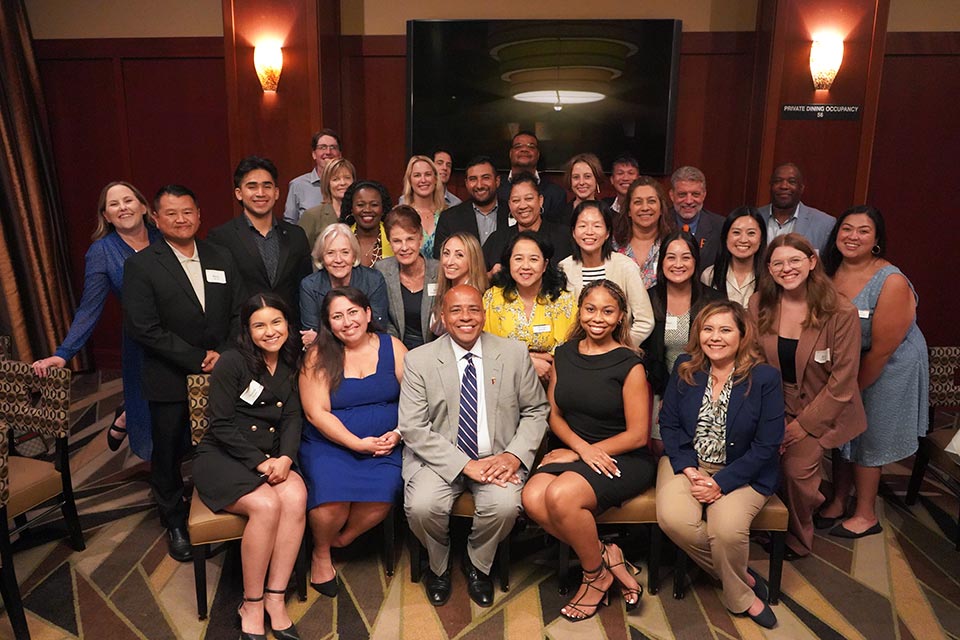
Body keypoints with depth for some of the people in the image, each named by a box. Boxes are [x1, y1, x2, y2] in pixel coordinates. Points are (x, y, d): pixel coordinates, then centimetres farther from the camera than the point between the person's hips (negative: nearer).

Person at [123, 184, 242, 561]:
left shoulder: (221, 258, 5)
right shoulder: (140, 266, -7)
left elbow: (240, 313, 4)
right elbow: (143, 328, -15)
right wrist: (198, 358, -17)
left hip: (222, 374, 3)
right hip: (170, 382, -2)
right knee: (169, 455, 13)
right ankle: (175, 523, 35)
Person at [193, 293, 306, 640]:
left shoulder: (289, 365, 9)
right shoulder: (231, 362, -8)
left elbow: (292, 417, 5)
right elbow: (221, 425, -11)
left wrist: (285, 458, -13)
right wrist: (260, 462, -17)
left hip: (270, 458, 4)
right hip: (222, 456, -4)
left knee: (296, 498, -27)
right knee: (266, 505, -30)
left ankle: (275, 598, -16)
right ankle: (251, 604, -11)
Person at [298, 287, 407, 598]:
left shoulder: (392, 347, 4)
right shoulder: (318, 355, -1)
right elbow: (316, 413, -6)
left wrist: (398, 433, -14)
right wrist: (358, 443, -13)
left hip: (384, 445, 2)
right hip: (330, 444, -1)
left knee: (383, 494, -25)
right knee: (331, 498, -27)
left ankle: (342, 539, 8)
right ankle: (321, 553, 8)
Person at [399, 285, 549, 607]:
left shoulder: (514, 354, 1)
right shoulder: (418, 360, -4)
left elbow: (536, 410, 6)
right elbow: (413, 429, -9)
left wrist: (515, 455, -12)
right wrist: (466, 465, -19)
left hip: (497, 457, 1)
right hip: (440, 458, 0)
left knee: (506, 506, -28)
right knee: (421, 506, -27)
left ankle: (477, 564, 8)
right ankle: (438, 565, 10)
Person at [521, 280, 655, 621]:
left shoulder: (629, 365, -8)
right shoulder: (564, 354, 7)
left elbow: (638, 435, -9)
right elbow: (555, 414, 10)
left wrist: (575, 454, -11)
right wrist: (582, 447, -11)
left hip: (623, 457, -5)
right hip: (573, 452, 5)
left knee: (560, 495, -31)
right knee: (533, 498, -25)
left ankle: (595, 574, -2)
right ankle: (607, 556, -6)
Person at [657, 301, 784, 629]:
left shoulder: (765, 377, -8)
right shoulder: (685, 368, 2)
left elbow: (767, 445, -10)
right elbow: (669, 422, 2)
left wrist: (721, 483, -17)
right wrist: (688, 470, -13)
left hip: (741, 472, -2)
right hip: (688, 462, 3)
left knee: (727, 529, -30)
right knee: (673, 518, -26)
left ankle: (737, 594, 6)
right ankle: (743, 579, 0)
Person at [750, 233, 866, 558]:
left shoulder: (842, 312, -14)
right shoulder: (759, 304, -5)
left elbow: (842, 381, -12)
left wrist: (802, 425, -12)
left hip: (819, 409, -3)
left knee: (798, 468, -17)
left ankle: (797, 541, 13)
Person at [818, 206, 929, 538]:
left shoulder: (892, 283, -25)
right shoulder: (831, 272, -8)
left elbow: (882, 349, -21)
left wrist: (855, 387, -10)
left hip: (890, 369, -5)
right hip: (846, 361, 5)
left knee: (868, 439, 7)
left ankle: (866, 516, 27)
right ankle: (838, 503, 33)